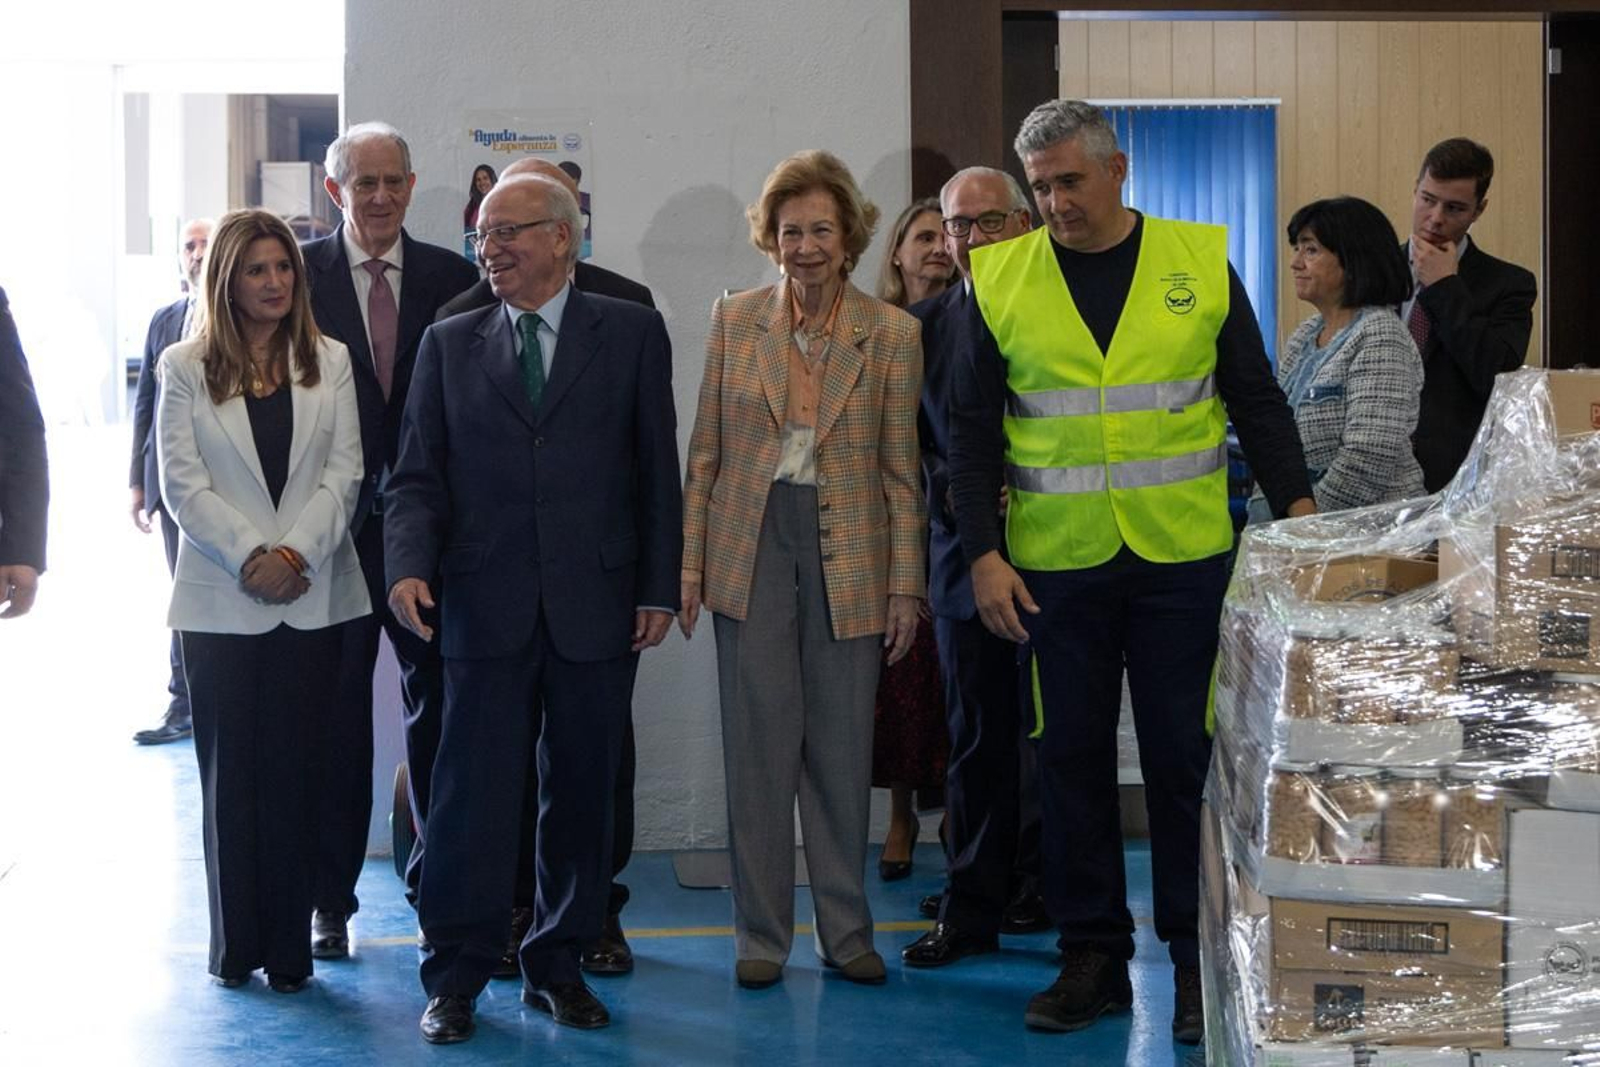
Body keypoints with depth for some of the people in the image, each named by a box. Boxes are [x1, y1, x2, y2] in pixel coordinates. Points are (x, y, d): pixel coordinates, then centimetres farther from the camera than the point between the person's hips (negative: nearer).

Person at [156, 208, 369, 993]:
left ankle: (289, 945, 7)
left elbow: (344, 473, 2)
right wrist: (251, 558, -12)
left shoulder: (329, 362, 7)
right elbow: (182, 483, -2)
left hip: (311, 596, 1)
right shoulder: (186, 367, 3)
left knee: (294, 772, 2)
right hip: (220, 598, -1)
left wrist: (296, 553, -11)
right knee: (231, 773, 4)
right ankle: (235, 943, 12)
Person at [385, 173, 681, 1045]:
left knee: (580, 794, 8)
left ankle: (557, 964, 21)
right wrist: (409, 564, -10)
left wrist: (659, 588, 0)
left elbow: (657, 471, 5)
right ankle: (455, 978, 11)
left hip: (595, 605, 0)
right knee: (471, 793, 1)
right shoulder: (449, 343, 10)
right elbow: (418, 476, 7)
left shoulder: (631, 334, 5)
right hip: (485, 606, 0)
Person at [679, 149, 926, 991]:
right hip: (750, 549, 1)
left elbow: (901, 472, 1)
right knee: (758, 743, 3)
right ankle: (760, 932, 13)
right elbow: (705, 453, 5)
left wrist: (906, 587, -2)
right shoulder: (733, 320, 3)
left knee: (843, 747, 6)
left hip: (847, 558, 0)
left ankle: (845, 928, 18)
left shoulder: (891, 332, 0)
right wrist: (688, 567, 0)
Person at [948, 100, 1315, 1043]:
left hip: (1182, 558, -1)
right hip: (1054, 565, 1)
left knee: (1185, 756, 4)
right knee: (1073, 758, 6)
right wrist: (984, 554, -3)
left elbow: (1256, 399, 7)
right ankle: (1092, 956, 17)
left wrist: (1298, 507, -3)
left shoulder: (1199, 260, 3)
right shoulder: (1000, 279, 3)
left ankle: (1198, 962, 13)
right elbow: (974, 428, 5)